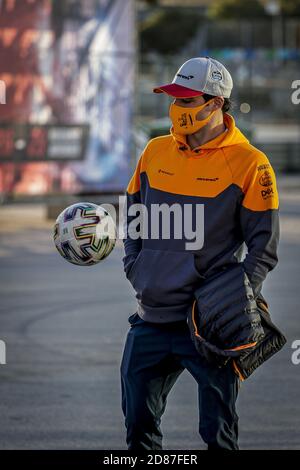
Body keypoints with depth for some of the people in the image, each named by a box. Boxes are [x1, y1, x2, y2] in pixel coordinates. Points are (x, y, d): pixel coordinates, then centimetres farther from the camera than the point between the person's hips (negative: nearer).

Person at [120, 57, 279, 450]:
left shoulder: (249, 163, -7)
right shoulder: (155, 151, 8)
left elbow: (264, 246, -5)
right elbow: (133, 218, 20)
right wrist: (135, 269, 8)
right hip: (151, 319, 5)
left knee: (218, 435, 1)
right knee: (139, 425, 11)